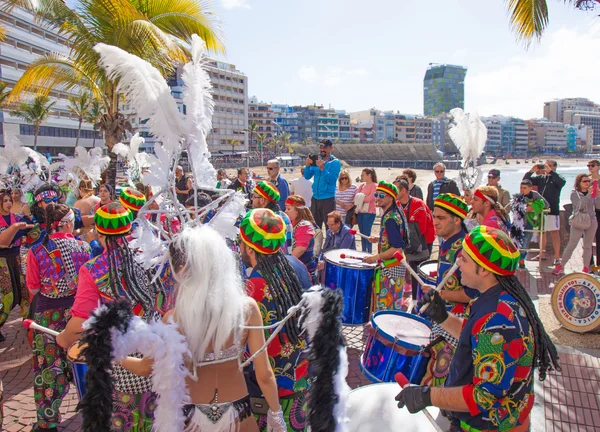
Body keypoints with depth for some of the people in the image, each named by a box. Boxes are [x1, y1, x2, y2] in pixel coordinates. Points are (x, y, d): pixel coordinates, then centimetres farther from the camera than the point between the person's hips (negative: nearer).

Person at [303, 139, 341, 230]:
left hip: (328, 199, -6)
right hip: (315, 198, 6)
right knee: (314, 226, 13)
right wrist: (308, 165, -11)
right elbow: (307, 176, 6)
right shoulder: (316, 160, 11)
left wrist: (322, 168, -26)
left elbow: (332, 180, -17)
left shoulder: (335, 162, -5)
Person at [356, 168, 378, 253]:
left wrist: (360, 198, -5)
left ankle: (369, 254, 1)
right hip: (360, 212, 7)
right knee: (362, 234, 11)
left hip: (369, 213, -7)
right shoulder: (362, 185, 14)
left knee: (367, 234, -6)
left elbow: (369, 198, -17)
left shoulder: (375, 186, -6)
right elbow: (356, 196, 4)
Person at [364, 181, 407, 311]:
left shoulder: (390, 219, -23)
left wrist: (376, 257, -25)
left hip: (391, 269, -10)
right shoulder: (394, 213, 8)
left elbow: (398, 248, -27)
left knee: (386, 306, -1)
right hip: (393, 266, 10)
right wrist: (379, 239, 10)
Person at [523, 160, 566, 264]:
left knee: (554, 233, -4)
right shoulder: (540, 178, 11)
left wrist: (550, 171, -27)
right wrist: (531, 171, -10)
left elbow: (562, 182, -24)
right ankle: (542, 254, 24)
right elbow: (525, 180, 7)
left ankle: (557, 257, -1)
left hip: (552, 211, -5)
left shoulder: (556, 178, -2)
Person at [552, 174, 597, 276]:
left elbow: (595, 205, 7)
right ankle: (561, 266, -2)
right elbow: (579, 206, -19)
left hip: (591, 222, 4)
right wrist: (589, 195, -24)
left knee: (588, 246, 8)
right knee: (571, 245, -6)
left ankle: (586, 269, 15)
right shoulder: (575, 193, -4)